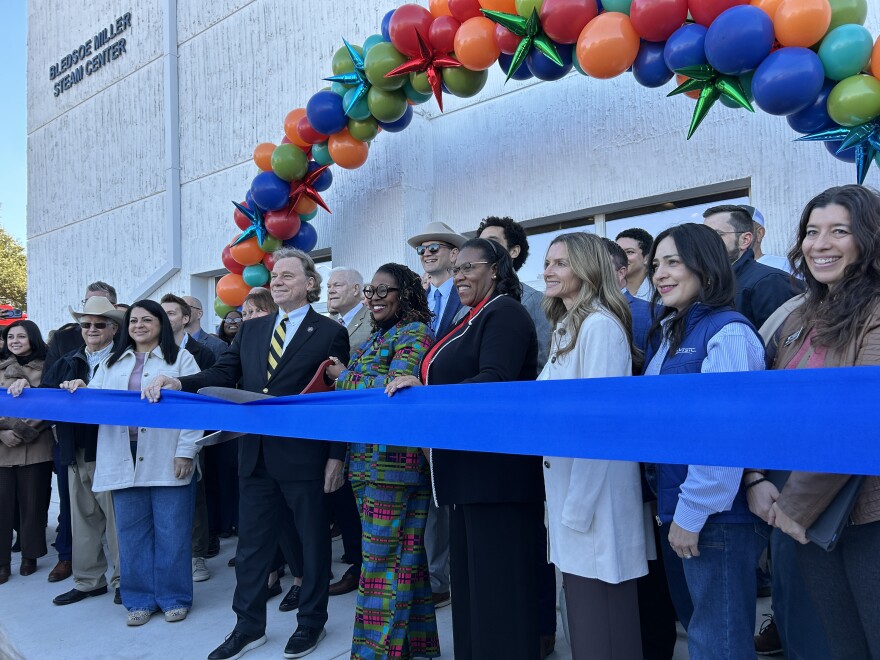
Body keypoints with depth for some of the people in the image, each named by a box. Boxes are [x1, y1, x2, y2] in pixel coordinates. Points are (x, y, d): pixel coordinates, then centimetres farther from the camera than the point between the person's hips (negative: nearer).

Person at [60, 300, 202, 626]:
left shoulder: (180, 358, 4)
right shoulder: (111, 363, 17)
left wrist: (186, 451, -12)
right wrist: (80, 391, -8)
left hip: (166, 458, -4)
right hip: (124, 459, 4)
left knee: (171, 530, 1)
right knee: (132, 531, 9)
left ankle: (174, 597, 15)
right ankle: (140, 599, 21)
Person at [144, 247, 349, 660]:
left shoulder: (330, 333, -4)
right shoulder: (251, 330, 12)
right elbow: (222, 375, 4)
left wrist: (336, 456, -10)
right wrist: (177, 383, -14)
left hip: (305, 455, -5)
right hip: (256, 455, 5)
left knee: (313, 540, 10)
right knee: (252, 542, 14)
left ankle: (311, 622, 29)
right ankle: (249, 627, 29)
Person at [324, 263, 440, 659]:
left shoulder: (415, 333, -8)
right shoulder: (374, 339, 18)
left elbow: (394, 386, -20)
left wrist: (343, 376, -7)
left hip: (396, 459, -8)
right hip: (367, 459, 8)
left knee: (383, 556, -3)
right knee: (403, 553, 15)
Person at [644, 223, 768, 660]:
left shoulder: (727, 332, -14)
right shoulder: (668, 335, 13)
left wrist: (693, 511, -19)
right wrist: (672, 509, 12)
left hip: (717, 515, -8)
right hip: (674, 509, 8)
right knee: (695, 625, 21)